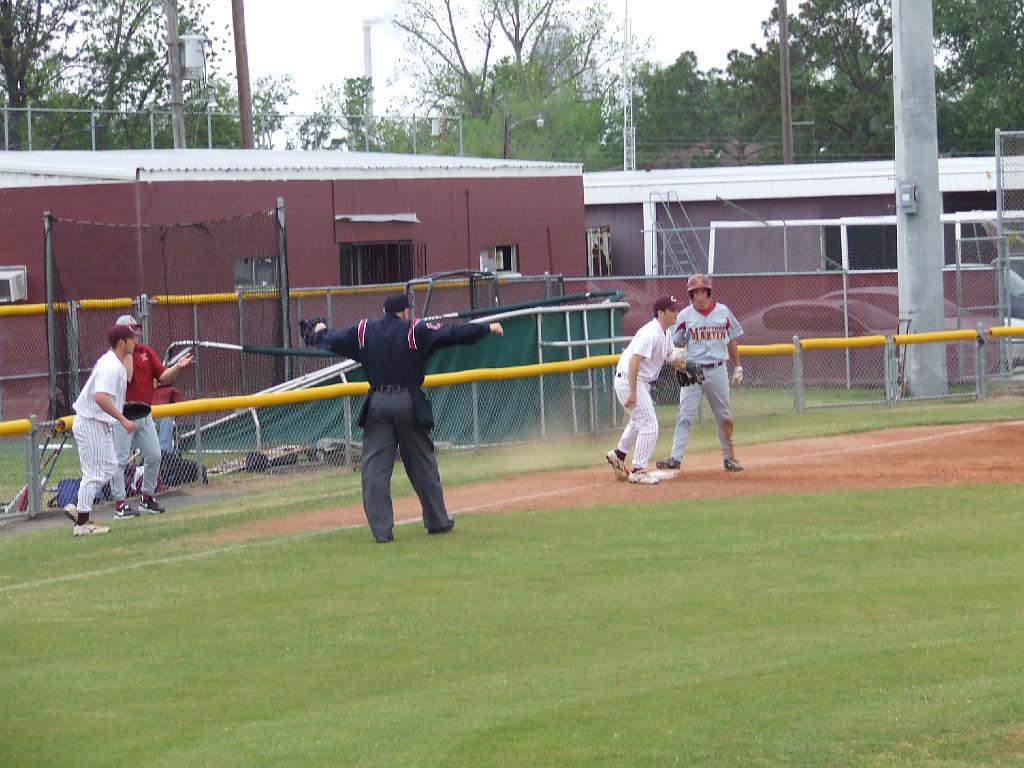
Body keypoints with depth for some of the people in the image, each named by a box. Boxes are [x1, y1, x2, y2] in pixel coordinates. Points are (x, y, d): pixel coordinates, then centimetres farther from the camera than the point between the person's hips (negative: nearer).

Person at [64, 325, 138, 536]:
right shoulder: (111, 366, -21)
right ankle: (82, 523, 1)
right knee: (94, 473, -5)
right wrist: (123, 420, -30)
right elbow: (100, 397, -32)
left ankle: (80, 509, 18)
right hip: (91, 423, -10)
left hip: (102, 424, 10)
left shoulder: (117, 364, 12)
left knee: (109, 468, 16)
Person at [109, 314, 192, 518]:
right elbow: (126, 378, -24)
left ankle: (148, 497, 21)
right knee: (119, 459, -5)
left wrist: (177, 367, -14)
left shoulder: (147, 352, 9)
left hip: (144, 414, 6)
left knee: (154, 456, 7)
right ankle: (120, 504, -3)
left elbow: (163, 377, 4)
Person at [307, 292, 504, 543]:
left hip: (377, 404, 1)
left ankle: (381, 529, -6)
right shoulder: (416, 331, -2)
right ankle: (437, 521, 20)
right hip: (408, 403, -1)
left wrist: (319, 332, 40)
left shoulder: (364, 332, 7)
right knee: (422, 465, 11)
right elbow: (452, 334, -5)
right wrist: (488, 329, 2)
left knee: (375, 468, 1)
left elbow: (332, 341, 17)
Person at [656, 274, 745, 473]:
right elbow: (676, 343, 5)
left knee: (724, 416, 8)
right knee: (685, 416, -9)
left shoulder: (723, 312, 3)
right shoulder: (685, 316, -1)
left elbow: (732, 340, 12)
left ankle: (729, 457, 19)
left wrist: (737, 368, 11)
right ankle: (675, 458, -12)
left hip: (718, 371, 1)